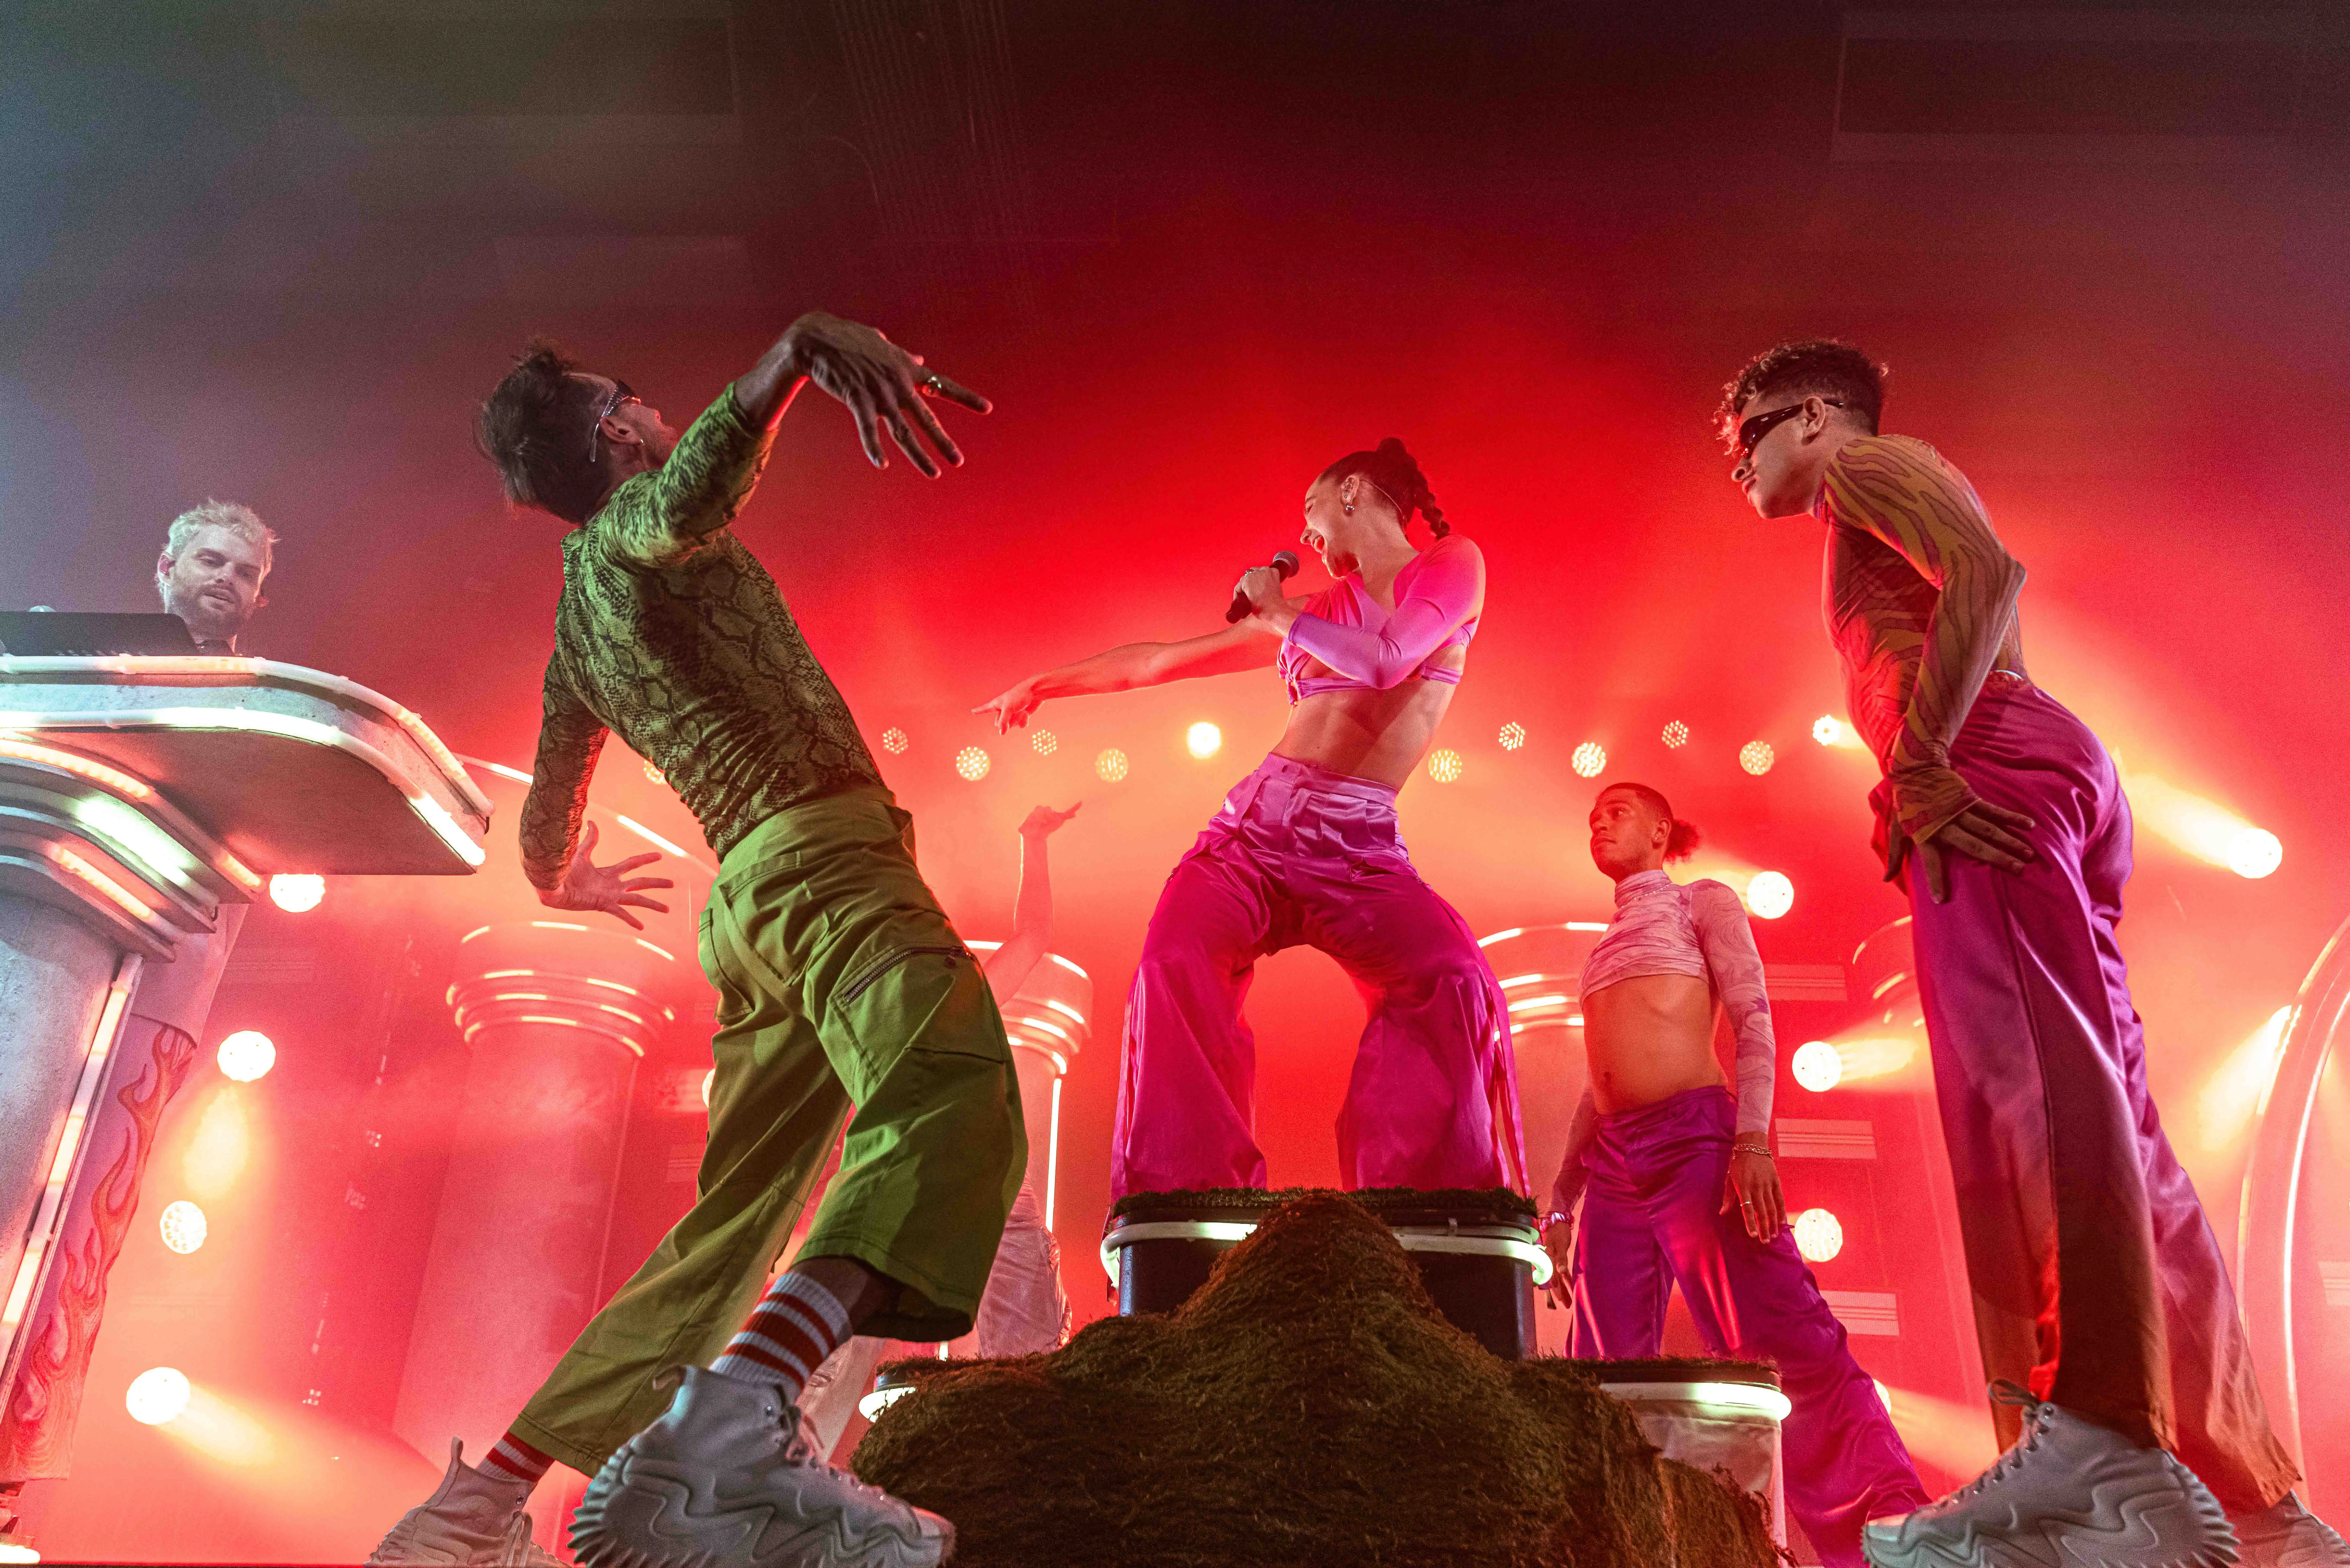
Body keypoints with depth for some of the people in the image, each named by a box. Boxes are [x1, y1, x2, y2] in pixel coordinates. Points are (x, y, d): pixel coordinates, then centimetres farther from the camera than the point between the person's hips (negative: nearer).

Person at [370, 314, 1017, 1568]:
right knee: (958, 1106, -33)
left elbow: (544, 838, 37)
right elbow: (692, 483, -21)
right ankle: (733, 1421, -54)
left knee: (728, 1230, 12)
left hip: (747, 901, 9)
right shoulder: (635, 520, 6)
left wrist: (571, 883, 59)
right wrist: (805, 345, -38)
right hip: (824, 851, -9)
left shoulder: (572, 637, 29)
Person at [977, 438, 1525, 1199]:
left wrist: (1277, 613, 5)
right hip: (1255, 822, 4)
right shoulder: (1307, 614, 23)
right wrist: (1046, 684, 35)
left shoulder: (1453, 565, 11)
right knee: (1175, 968, -25)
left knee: (1454, 980, -30)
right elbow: (1161, 661, 29)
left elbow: (1388, 661, -9)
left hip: (1360, 847, -3)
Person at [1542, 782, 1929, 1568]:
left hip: (1696, 1135, -6)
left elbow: (1754, 1019, -1)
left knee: (1785, 1348, -14)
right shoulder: (1606, 944, 27)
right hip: (1612, 1161, 6)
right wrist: (1562, 1196, 18)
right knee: (1610, 1378, 1)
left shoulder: (1704, 901, 12)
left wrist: (1753, 1139, -17)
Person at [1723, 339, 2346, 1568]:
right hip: (2039, 776, 9)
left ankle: (2097, 1451, -30)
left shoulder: (1865, 464, 8)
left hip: (1992, 763, -9)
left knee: (2020, 1076, -22)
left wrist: (1918, 764, -19)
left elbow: (1987, 575, -12)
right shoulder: (1888, 515, 36)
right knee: (2110, 1135, 3)